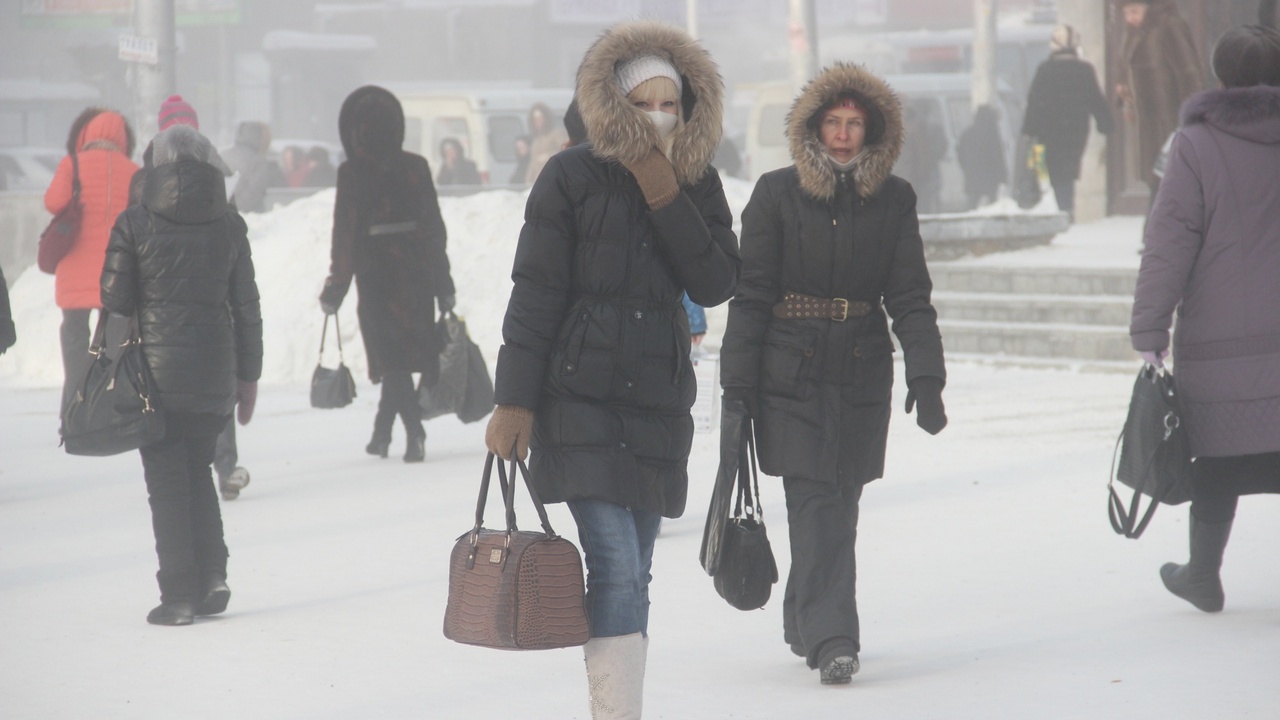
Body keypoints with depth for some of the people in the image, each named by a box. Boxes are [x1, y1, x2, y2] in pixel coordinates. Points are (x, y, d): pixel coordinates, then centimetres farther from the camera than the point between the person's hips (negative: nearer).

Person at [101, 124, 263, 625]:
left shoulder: (133, 224, -5)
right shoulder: (229, 226, 3)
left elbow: (114, 301, -3)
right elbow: (246, 306, 6)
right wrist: (248, 375, 13)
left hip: (156, 372, -3)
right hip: (215, 373, 3)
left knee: (168, 482, 3)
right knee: (198, 472, 18)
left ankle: (179, 596, 0)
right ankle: (212, 578, 10)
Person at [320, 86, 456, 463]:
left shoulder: (352, 174, -9)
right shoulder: (416, 167, 1)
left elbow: (345, 234, -8)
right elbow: (435, 230, 3)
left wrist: (336, 287, 1)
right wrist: (443, 284, 10)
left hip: (376, 277, -3)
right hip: (417, 275, 3)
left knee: (392, 358, 2)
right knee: (408, 350, 16)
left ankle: (414, 430, -13)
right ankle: (382, 431, 24)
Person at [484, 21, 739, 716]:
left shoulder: (697, 183, 6)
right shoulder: (572, 178, -7)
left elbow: (716, 285, -5)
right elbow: (535, 294, -8)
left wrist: (666, 199, -15)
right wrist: (513, 401, -11)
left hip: (658, 399, 5)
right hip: (580, 395, -5)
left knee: (633, 575, 8)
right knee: (615, 568, -15)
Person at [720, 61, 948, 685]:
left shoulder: (894, 200, 5)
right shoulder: (777, 195, -2)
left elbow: (909, 297, 2)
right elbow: (750, 294, -2)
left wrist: (926, 377, -10)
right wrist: (737, 381, -6)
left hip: (863, 372, 3)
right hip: (791, 371, -3)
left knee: (841, 501, 8)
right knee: (815, 500, -11)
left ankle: (804, 623, 25)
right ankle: (831, 639, -16)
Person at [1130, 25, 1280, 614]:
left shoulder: (1196, 146, -5)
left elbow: (1170, 245, -8)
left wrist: (1150, 330, -7)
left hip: (1222, 346, -2)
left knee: (1219, 462, 10)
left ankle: (1204, 575, 22)